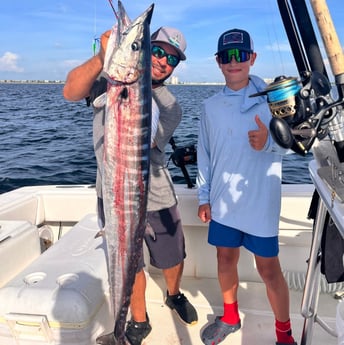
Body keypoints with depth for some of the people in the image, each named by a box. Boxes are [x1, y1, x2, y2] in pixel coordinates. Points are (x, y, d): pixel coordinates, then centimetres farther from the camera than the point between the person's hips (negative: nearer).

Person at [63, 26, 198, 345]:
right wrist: (102, 57, -36)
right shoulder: (110, 77, -2)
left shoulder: (170, 107, -3)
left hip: (155, 196, 1)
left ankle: (174, 295, 50)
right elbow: (70, 92, -21)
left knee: (174, 259, 16)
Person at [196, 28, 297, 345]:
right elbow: (204, 153, 9)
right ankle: (230, 317, 41)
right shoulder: (211, 105, 5)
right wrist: (203, 196, 8)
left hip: (260, 201, -3)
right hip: (223, 200, 4)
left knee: (269, 268, 5)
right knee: (225, 260, 16)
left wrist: (269, 141, -30)